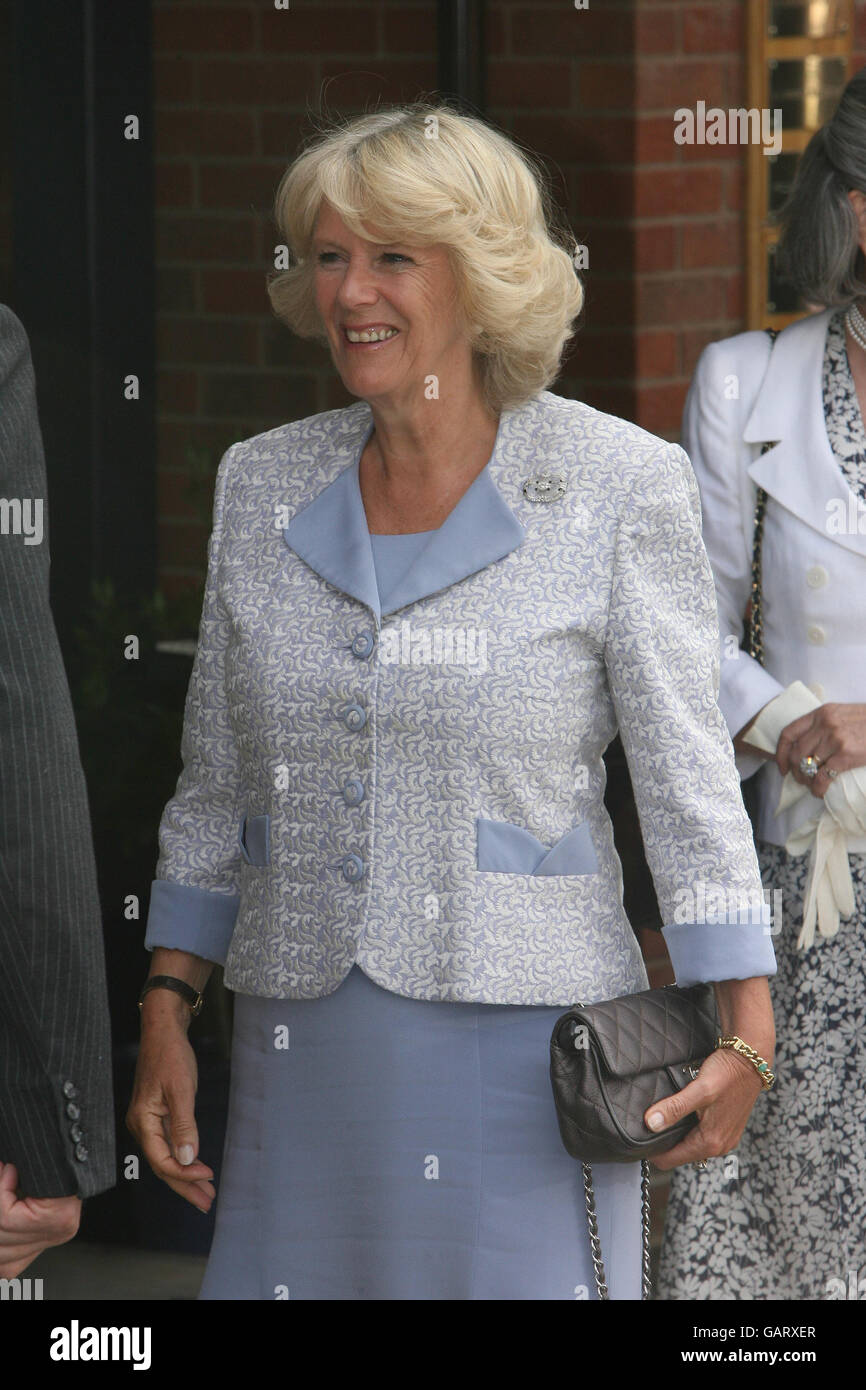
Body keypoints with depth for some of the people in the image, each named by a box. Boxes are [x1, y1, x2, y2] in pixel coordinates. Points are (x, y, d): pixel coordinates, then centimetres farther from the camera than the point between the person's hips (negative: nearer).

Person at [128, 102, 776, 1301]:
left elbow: (687, 774, -3)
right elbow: (213, 785, 15)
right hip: (301, 1046, 4)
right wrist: (166, 1017, 10)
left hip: (523, 1027, -4)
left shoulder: (618, 488, -3)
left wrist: (746, 1027, -9)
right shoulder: (262, 485, 9)